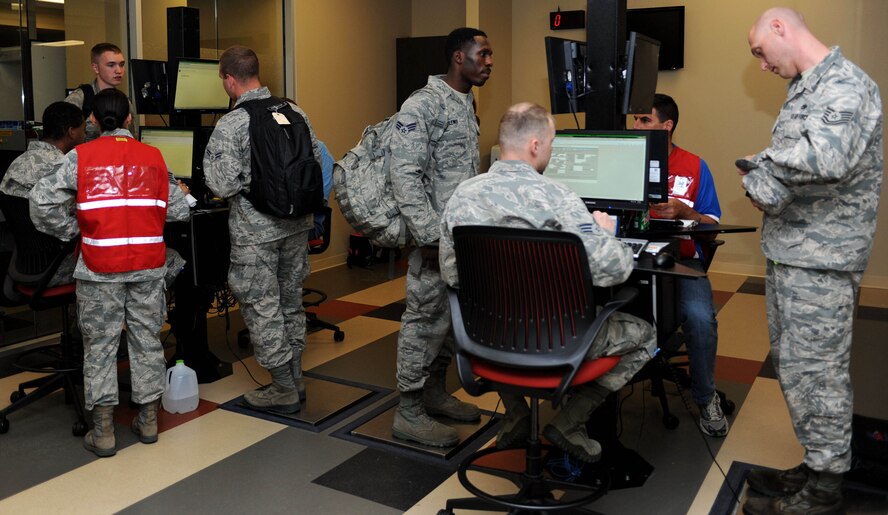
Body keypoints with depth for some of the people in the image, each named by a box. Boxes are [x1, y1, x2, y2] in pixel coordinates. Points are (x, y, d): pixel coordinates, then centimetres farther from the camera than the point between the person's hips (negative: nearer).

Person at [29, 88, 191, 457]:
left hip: (100, 267, -2)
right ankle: (148, 420, 21)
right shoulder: (153, 157, 3)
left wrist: (70, 230, 6)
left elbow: (42, 201, -9)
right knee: (147, 339, 12)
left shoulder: (81, 157, -2)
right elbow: (178, 210, 3)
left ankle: (103, 431, 10)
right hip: (148, 265, 2)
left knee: (100, 344, 7)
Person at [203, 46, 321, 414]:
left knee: (262, 308, 5)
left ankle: (284, 390, 13)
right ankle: (295, 377, 28)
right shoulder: (295, 113, 2)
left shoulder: (229, 125, -14)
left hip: (255, 231, -6)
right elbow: (316, 165, 6)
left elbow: (223, 186, -17)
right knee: (291, 300, 17)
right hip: (297, 224, 6)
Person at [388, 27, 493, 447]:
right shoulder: (422, 105, -14)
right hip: (438, 238, -9)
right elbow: (405, 176, -20)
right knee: (427, 321, -1)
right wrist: (432, 236, -23)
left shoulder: (467, 105, 15)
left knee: (455, 318, 16)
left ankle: (434, 392, 32)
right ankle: (408, 412, 11)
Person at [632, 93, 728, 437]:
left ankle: (706, 397, 0)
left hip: (681, 261, 0)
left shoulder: (694, 167, 6)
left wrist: (683, 211, -15)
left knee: (700, 316, -29)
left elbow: (712, 225, 4)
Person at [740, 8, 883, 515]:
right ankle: (816, 467, 30)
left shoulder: (847, 86, -15)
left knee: (815, 373, -1)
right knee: (793, 365, 16)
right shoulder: (806, 88, 15)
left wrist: (768, 160, -19)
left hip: (821, 261, -10)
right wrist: (763, 182, 1)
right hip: (789, 253, 10)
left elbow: (827, 159, -34)